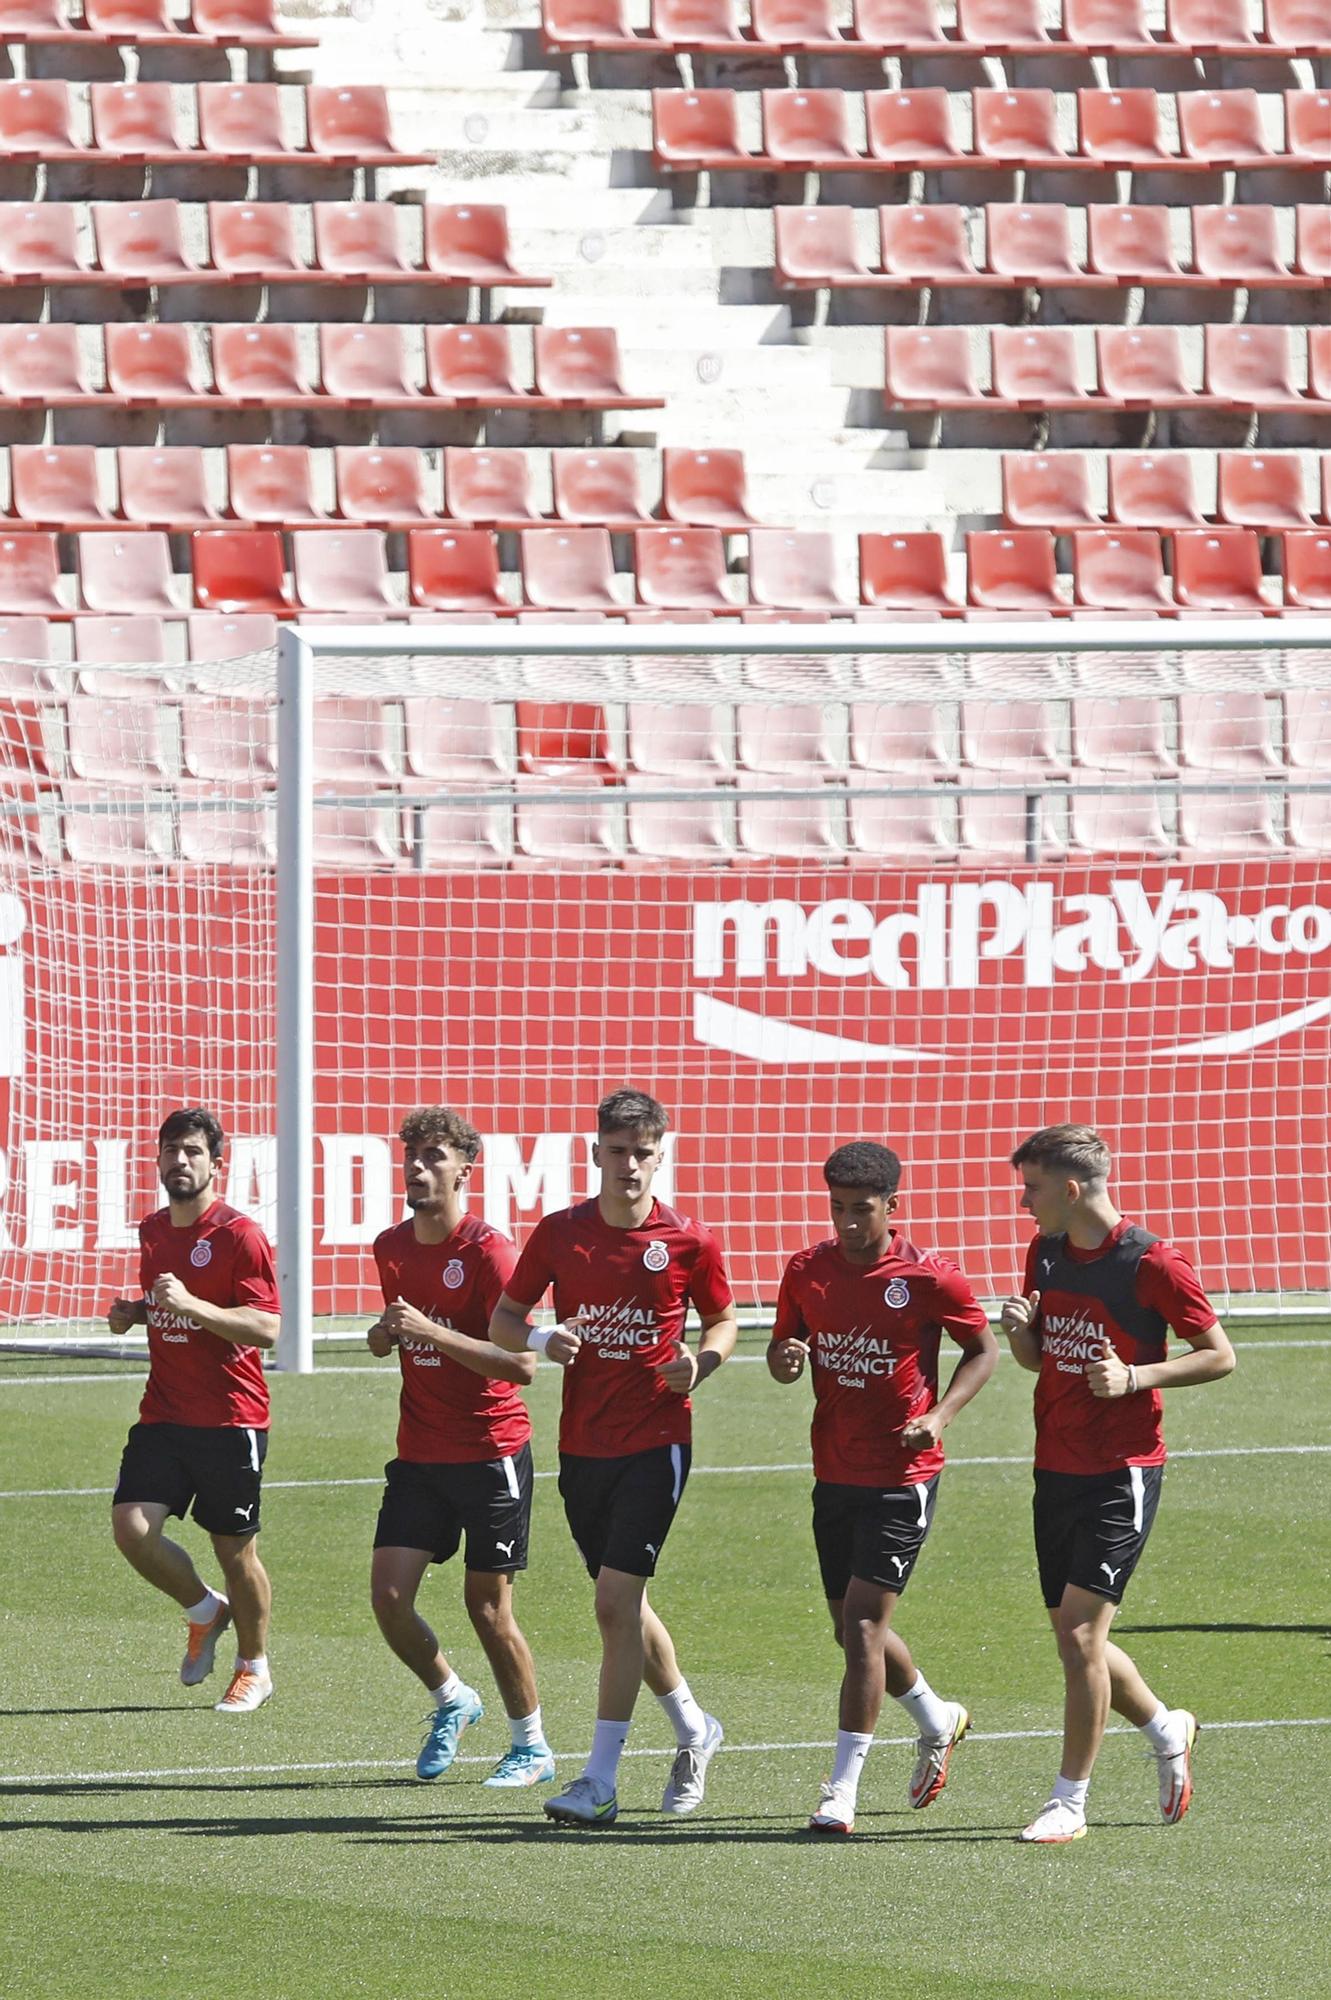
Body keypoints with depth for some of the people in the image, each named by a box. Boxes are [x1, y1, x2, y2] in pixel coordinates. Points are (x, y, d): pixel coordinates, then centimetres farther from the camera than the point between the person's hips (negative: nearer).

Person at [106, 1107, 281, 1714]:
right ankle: (204, 1611, 17)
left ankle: (254, 1667, 23)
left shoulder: (240, 1236, -10)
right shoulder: (152, 1231, 12)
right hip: (163, 1414, 6)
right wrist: (133, 1312, 7)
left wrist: (191, 1304, -28)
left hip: (230, 1420, -6)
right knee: (132, 1527, -11)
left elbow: (267, 1327, -17)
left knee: (236, 1551, 3)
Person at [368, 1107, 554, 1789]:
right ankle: (450, 1699, 21)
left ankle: (533, 1746, 16)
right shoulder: (391, 1248, 7)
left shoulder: (487, 1251, -14)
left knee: (487, 1605, 0)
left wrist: (429, 1331, -27)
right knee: (388, 1595, -5)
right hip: (419, 1453, 6)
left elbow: (521, 1363, -20)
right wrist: (385, 1336, 1)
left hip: (491, 1453, -6)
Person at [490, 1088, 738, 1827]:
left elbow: (722, 1320, 11)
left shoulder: (688, 1242, -5)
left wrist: (700, 1362, -11)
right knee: (622, 1604, 14)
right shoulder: (560, 1234, 1)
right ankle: (694, 1731, 37)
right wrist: (542, 1340, -13)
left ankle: (601, 1781, -10)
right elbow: (502, 1320, 9)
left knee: (616, 1601, -13)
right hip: (582, 1446, 4)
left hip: (655, 1441, -4)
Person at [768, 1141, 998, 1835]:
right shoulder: (807, 1270, 2)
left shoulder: (929, 1277, -10)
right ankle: (937, 1721, 42)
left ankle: (842, 1790, -9)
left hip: (902, 1476, -6)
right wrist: (784, 1357, -10)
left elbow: (983, 1350, 2)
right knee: (853, 1628, 14)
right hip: (834, 1473, 6)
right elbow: (781, 1348, 15)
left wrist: (939, 1416, -13)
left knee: (863, 1622, -12)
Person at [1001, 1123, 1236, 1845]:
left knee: (1081, 1631, -12)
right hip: (1056, 1471, 7)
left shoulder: (1151, 1264, -13)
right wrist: (1020, 1332, -4)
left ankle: (1069, 1801, -4)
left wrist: (1135, 1377, -20)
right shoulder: (1044, 1253, 8)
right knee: (1074, 1638, 12)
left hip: (1122, 1473, -7)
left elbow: (1219, 1356, -7)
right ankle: (1166, 1730, 37)